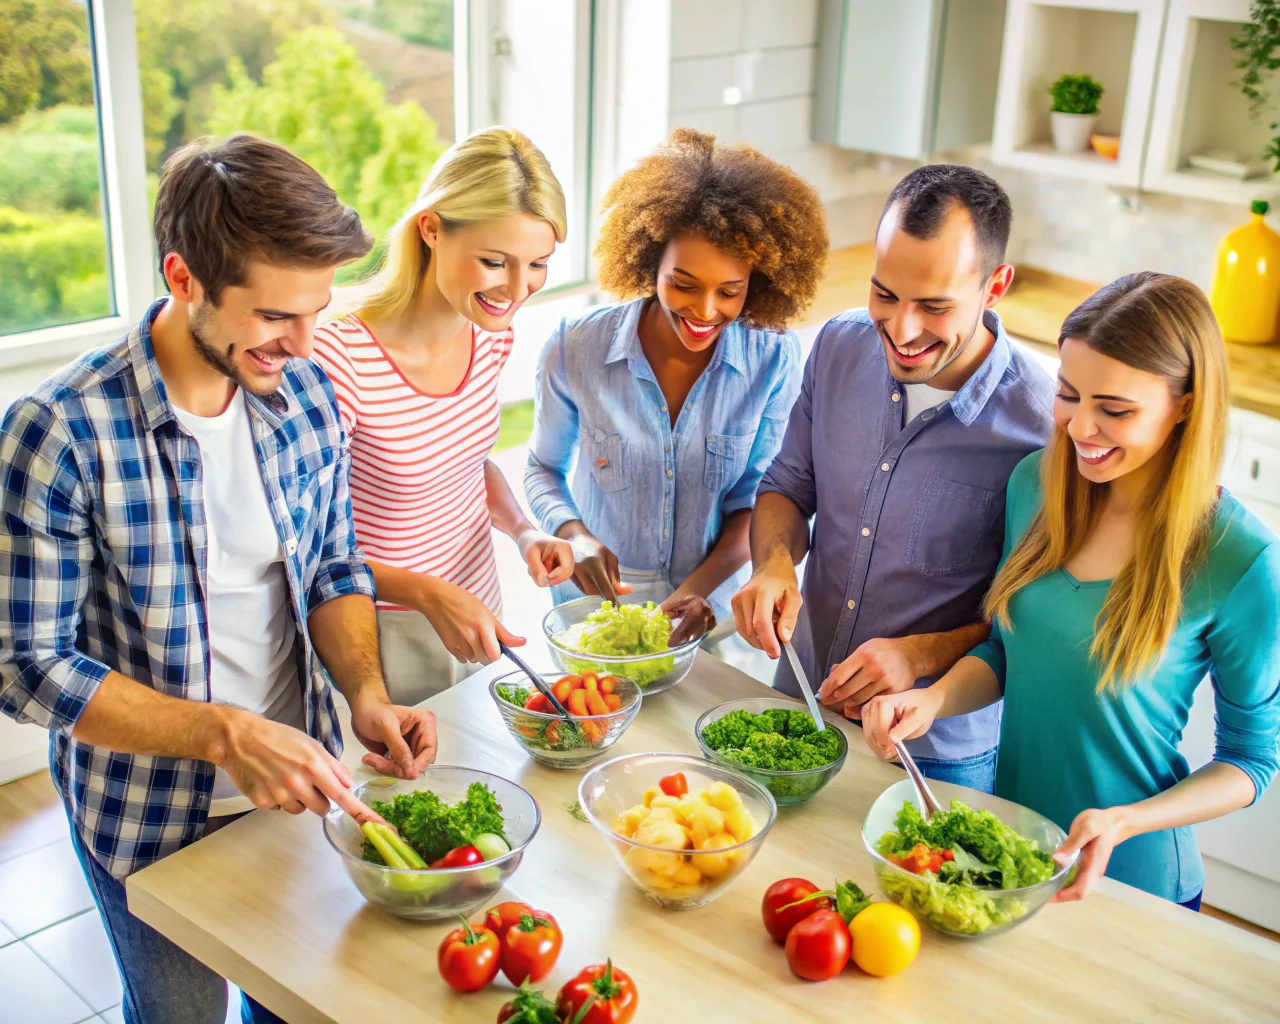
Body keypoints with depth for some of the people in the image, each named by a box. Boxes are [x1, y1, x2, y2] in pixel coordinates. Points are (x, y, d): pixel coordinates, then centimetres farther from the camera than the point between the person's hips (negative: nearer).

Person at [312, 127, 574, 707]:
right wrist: (427, 593, -29)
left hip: (477, 613, 7)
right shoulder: (341, 359, -29)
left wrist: (524, 532, -7)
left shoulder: (489, 331, -7)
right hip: (387, 637, -6)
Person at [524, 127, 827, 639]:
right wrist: (574, 534, -21)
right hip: (596, 597, -1)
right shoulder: (575, 349, -16)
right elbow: (544, 468, -1)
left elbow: (756, 498, -8)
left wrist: (700, 588, -22)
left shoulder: (773, 360, -15)